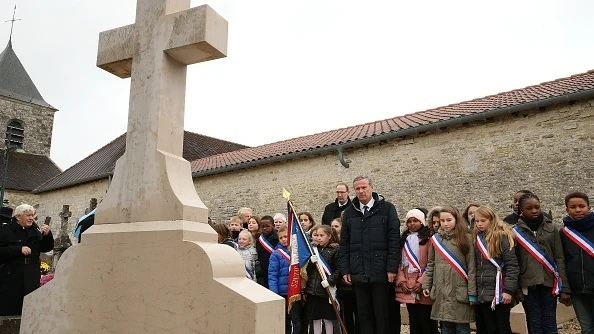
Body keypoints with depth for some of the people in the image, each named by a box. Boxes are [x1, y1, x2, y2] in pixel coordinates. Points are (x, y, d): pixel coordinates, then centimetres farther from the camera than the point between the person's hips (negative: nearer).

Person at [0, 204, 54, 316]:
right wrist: (19, 250, -18)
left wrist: (47, 235, -6)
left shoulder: (36, 230, 8)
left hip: (31, 277, 4)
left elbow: (47, 248, 11)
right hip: (11, 278, -4)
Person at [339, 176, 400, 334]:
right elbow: (344, 244, 10)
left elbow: (394, 240, -5)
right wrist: (345, 270, 4)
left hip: (381, 272, -3)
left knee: (382, 314, 5)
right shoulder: (350, 212, 10)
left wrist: (392, 268, -11)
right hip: (359, 273, 3)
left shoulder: (387, 208, 0)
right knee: (364, 314, 10)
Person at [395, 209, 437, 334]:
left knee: (426, 320, -2)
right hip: (408, 288, 5)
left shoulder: (428, 238, -4)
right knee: (413, 321, 11)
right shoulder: (404, 240, 15)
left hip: (423, 287, -5)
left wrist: (421, 282, -15)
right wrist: (401, 281, -1)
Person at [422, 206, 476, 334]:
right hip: (441, 291, 3)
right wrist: (426, 285, 7)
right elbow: (430, 265, 14)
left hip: (460, 291, -3)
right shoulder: (436, 238, 9)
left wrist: (472, 292, -7)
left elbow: (471, 267, -4)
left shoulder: (466, 238, -2)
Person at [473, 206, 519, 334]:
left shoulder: (502, 237, -5)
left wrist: (508, 290, -17)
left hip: (498, 294, -6)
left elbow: (512, 265, -10)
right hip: (480, 295, 6)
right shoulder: (476, 238, 12)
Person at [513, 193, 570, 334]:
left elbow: (560, 259, 3)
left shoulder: (552, 228, 5)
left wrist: (564, 287, -2)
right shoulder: (516, 232, 1)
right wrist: (516, 288, -5)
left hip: (549, 283, 1)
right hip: (528, 284, -1)